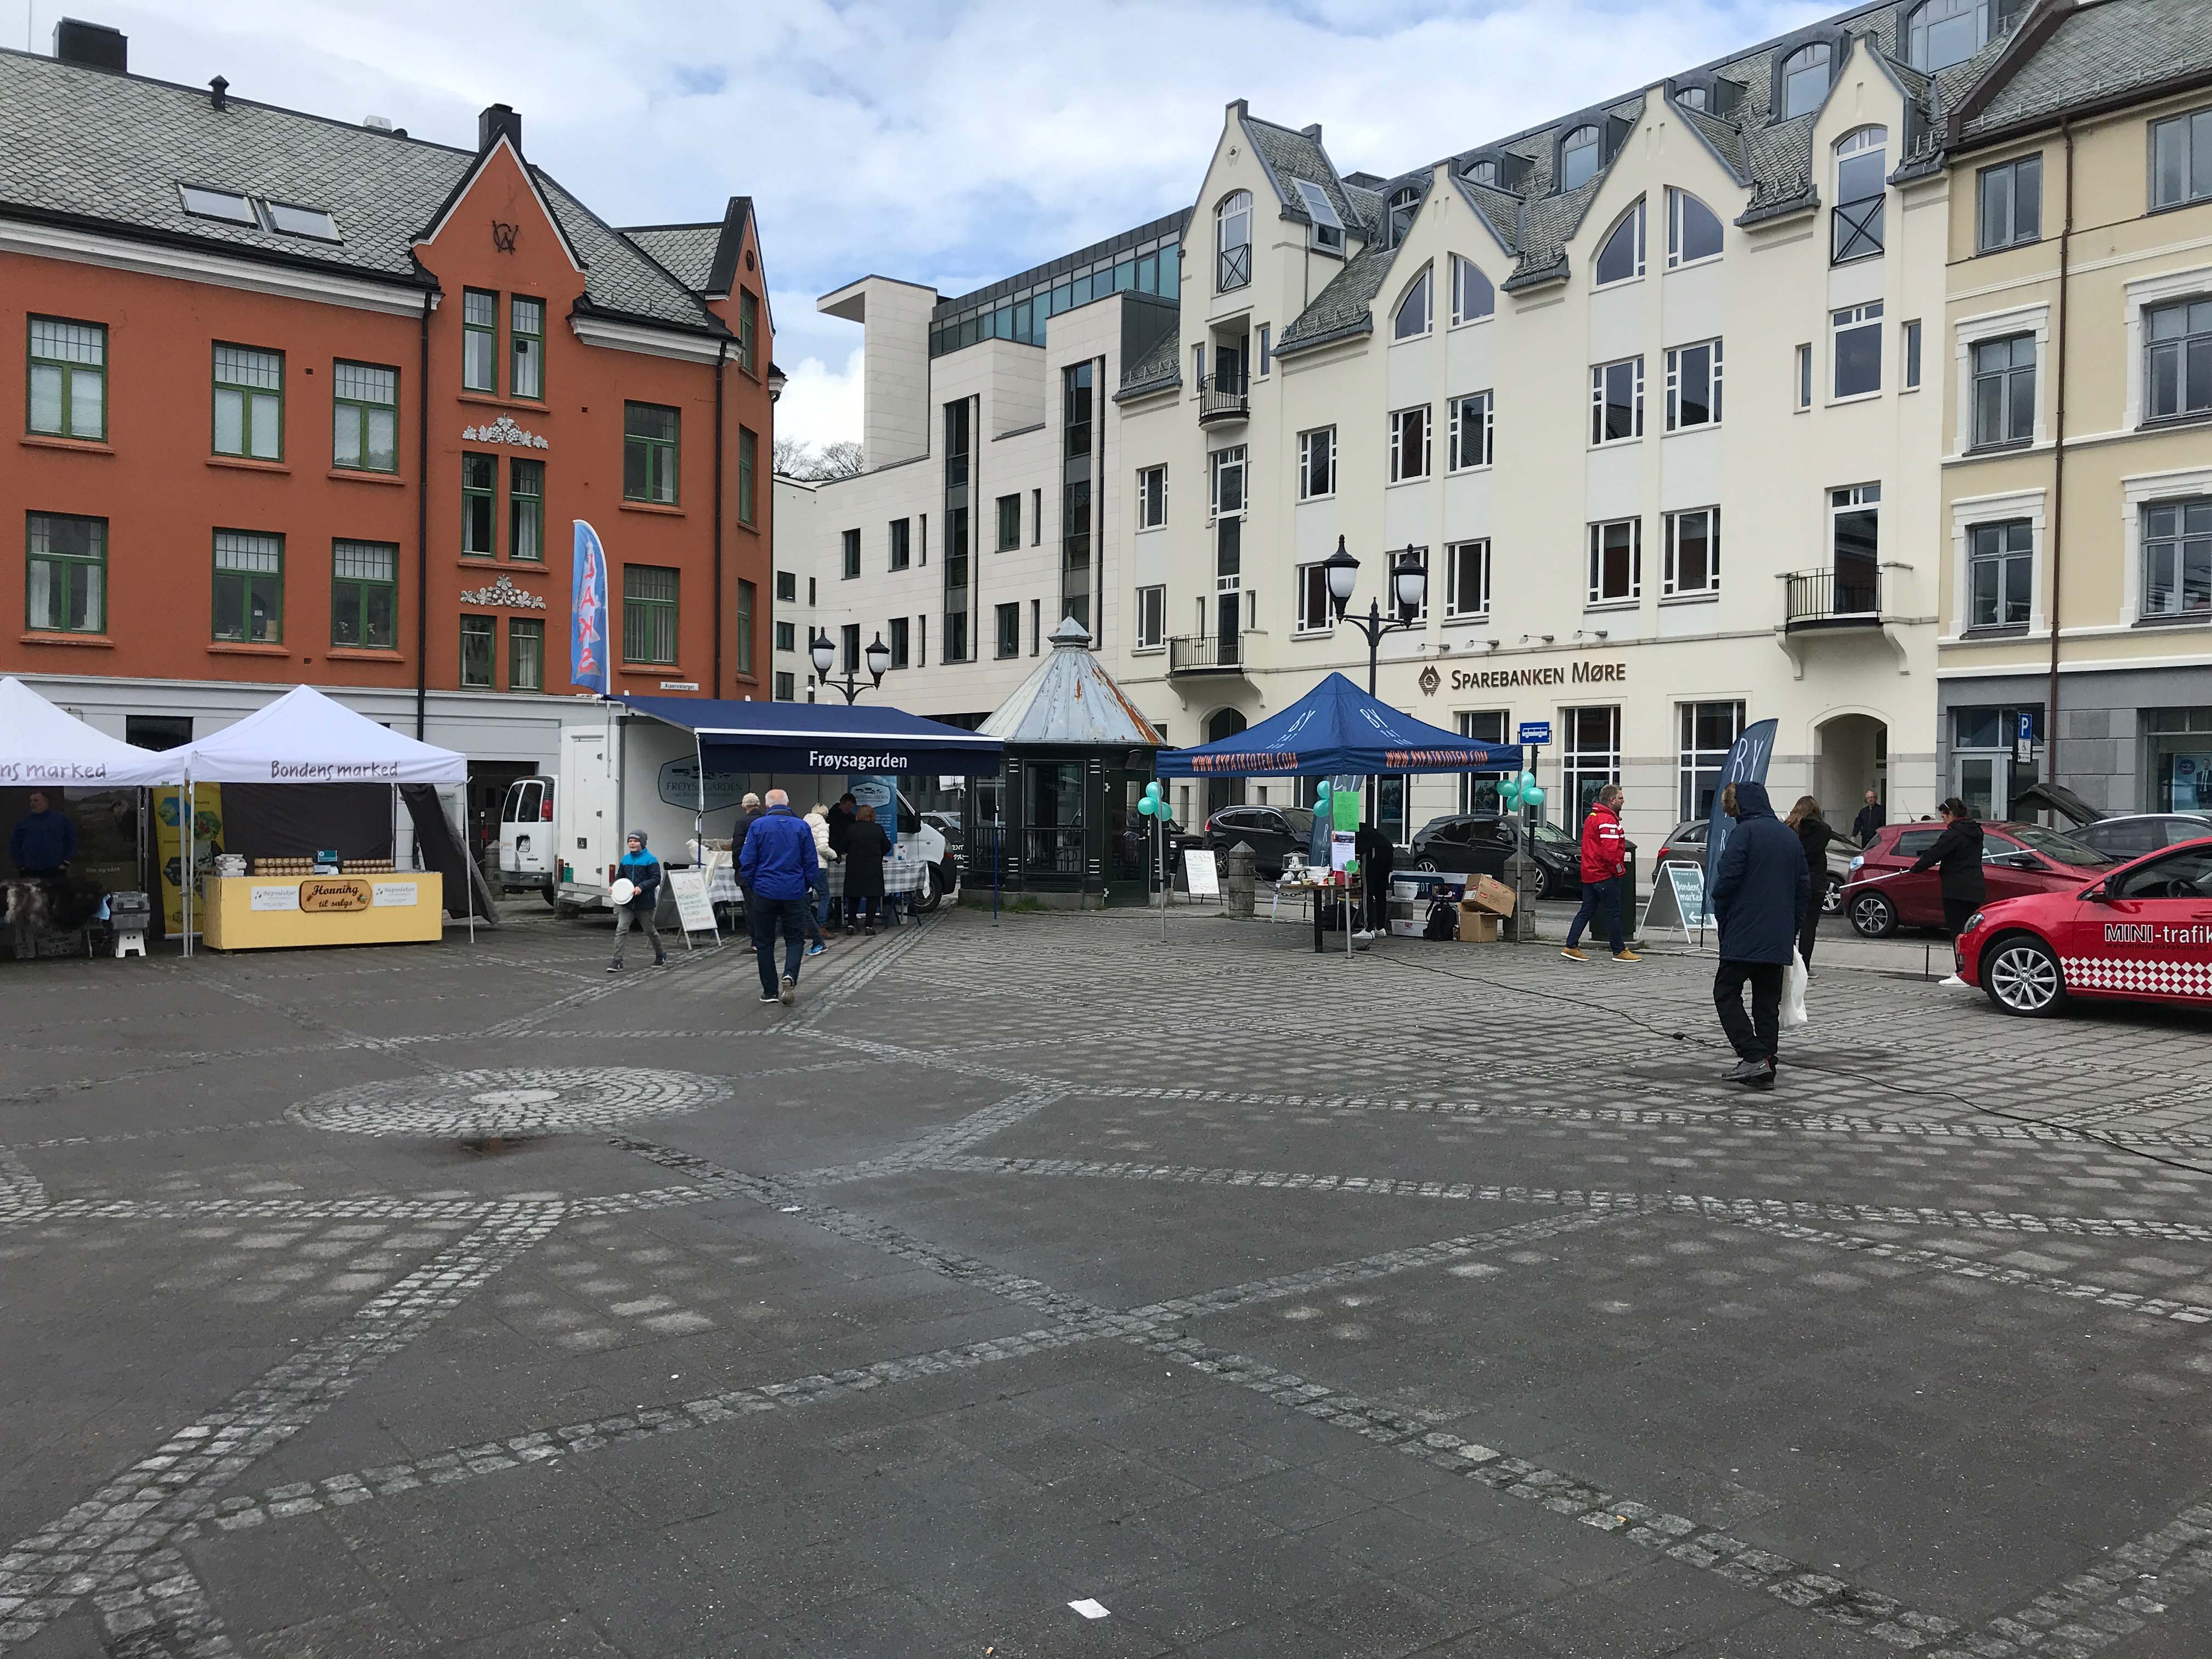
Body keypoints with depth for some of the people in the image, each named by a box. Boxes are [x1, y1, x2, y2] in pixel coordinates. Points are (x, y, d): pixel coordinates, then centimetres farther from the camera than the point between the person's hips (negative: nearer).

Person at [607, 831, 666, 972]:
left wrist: (642, 887, -26)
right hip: (627, 903, 4)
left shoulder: (650, 860, -9)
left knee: (650, 931, 11)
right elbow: (620, 876, 17)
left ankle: (661, 957, 33)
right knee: (621, 930, -8)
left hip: (644, 903, -4)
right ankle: (617, 962, -9)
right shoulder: (625, 859, 8)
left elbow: (656, 878, -13)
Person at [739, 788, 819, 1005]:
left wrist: (751, 886, 12)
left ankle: (770, 991, 10)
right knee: (795, 939, 9)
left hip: (765, 892, 0)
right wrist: (807, 887, 14)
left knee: (764, 942, 9)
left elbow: (748, 862, -2)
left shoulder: (758, 826, -2)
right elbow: (812, 863, 2)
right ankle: (790, 976, -17)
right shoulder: (802, 826, 1)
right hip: (794, 893, 1)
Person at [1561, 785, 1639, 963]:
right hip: (1606, 875, -9)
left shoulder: (1592, 817, 16)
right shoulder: (1608, 820, -16)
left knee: (1586, 911, 10)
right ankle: (1620, 951, 7)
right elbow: (1610, 851, -25)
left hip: (1589, 873, 10)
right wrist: (1619, 869, -11)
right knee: (1613, 913, 0)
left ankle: (1571, 947, 7)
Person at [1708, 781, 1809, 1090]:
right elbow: (1804, 888, 17)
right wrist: (1792, 931, 21)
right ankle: (1765, 1071, 9)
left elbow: (1727, 880, -14)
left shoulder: (1746, 832, -9)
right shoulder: (1792, 837, 14)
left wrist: (1722, 919, 1)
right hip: (1779, 939, 7)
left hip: (1744, 935, -7)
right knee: (1768, 1002, 10)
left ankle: (1754, 1057, -12)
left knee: (1726, 993, 1)